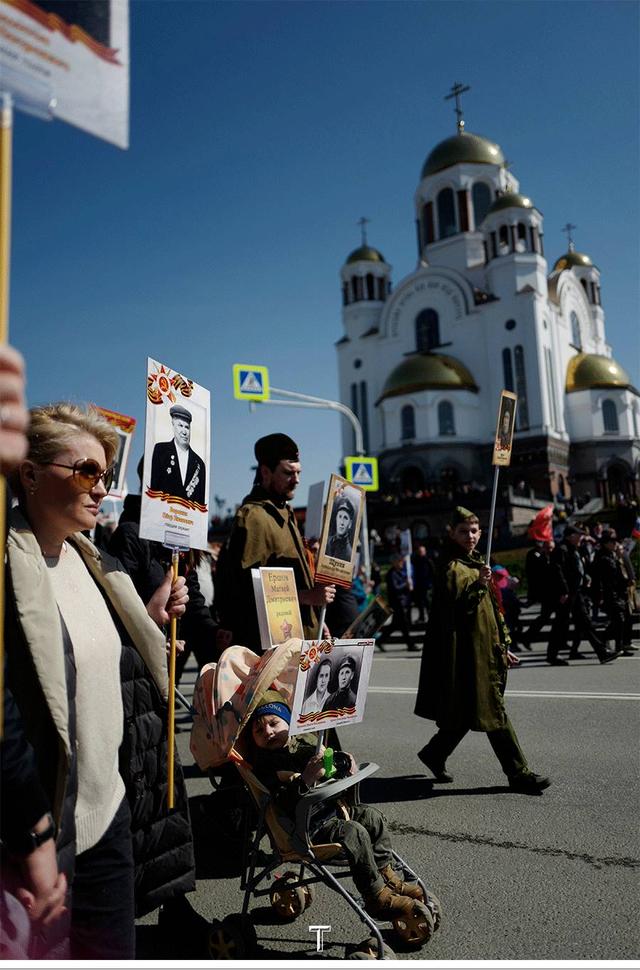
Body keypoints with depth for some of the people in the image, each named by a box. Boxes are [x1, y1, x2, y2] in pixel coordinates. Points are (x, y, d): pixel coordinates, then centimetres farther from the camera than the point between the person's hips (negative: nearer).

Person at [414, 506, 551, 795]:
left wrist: (503, 646, 20)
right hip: (467, 650, -9)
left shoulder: (476, 563, 16)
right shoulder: (450, 567, -11)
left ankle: (434, 753, 29)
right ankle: (518, 774, 5)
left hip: (484, 648, 9)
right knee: (493, 710, -4)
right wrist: (477, 585, -32)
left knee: (467, 714, 13)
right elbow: (452, 609, -20)